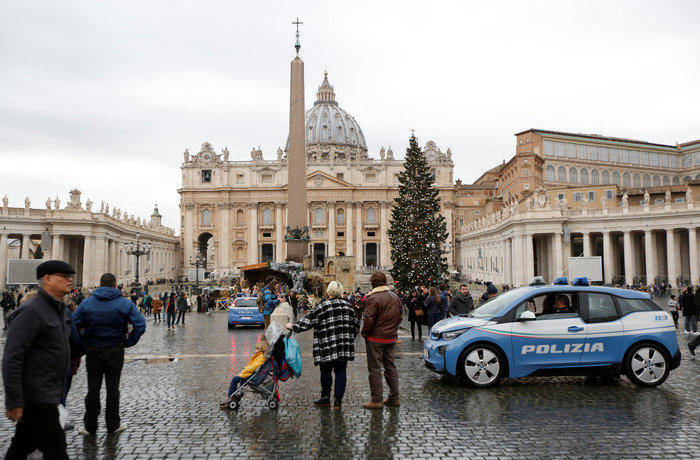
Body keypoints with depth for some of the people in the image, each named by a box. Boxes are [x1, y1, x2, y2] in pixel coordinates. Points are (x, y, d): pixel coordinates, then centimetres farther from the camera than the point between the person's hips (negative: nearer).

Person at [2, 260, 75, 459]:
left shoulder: (61, 310, 13)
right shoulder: (31, 311, -17)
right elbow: (12, 359, -21)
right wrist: (13, 402, -21)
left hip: (48, 396, 9)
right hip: (36, 398, -9)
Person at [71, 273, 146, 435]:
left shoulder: (86, 303, -1)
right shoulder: (125, 304, -5)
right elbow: (140, 324, -13)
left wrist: (83, 343, 3)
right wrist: (128, 342, -4)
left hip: (92, 351, 1)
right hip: (115, 352, -1)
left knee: (93, 388, 10)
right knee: (113, 388, 8)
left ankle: (90, 426, 16)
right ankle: (113, 425, 16)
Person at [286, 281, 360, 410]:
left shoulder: (323, 306, -7)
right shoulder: (348, 305, 9)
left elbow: (308, 321, -6)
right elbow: (356, 323, 14)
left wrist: (293, 327, 5)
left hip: (328, 347, -4)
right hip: (345, 346, 4)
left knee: (326, 372, 10)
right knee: (341, 372, 6)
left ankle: (325, 397, 21)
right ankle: (338, 400, 5)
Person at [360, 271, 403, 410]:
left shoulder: (372, 298, -17)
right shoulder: (395, 297, 8)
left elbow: (369, 320, -21)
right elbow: (400, 315, 14)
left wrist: (364, 333, -5)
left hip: (375, 338, -7)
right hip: (391, 338, 7)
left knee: (375, 369, -1)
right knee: (390, 367, 15)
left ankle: (376, 400, 2)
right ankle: (394, 397, 21)